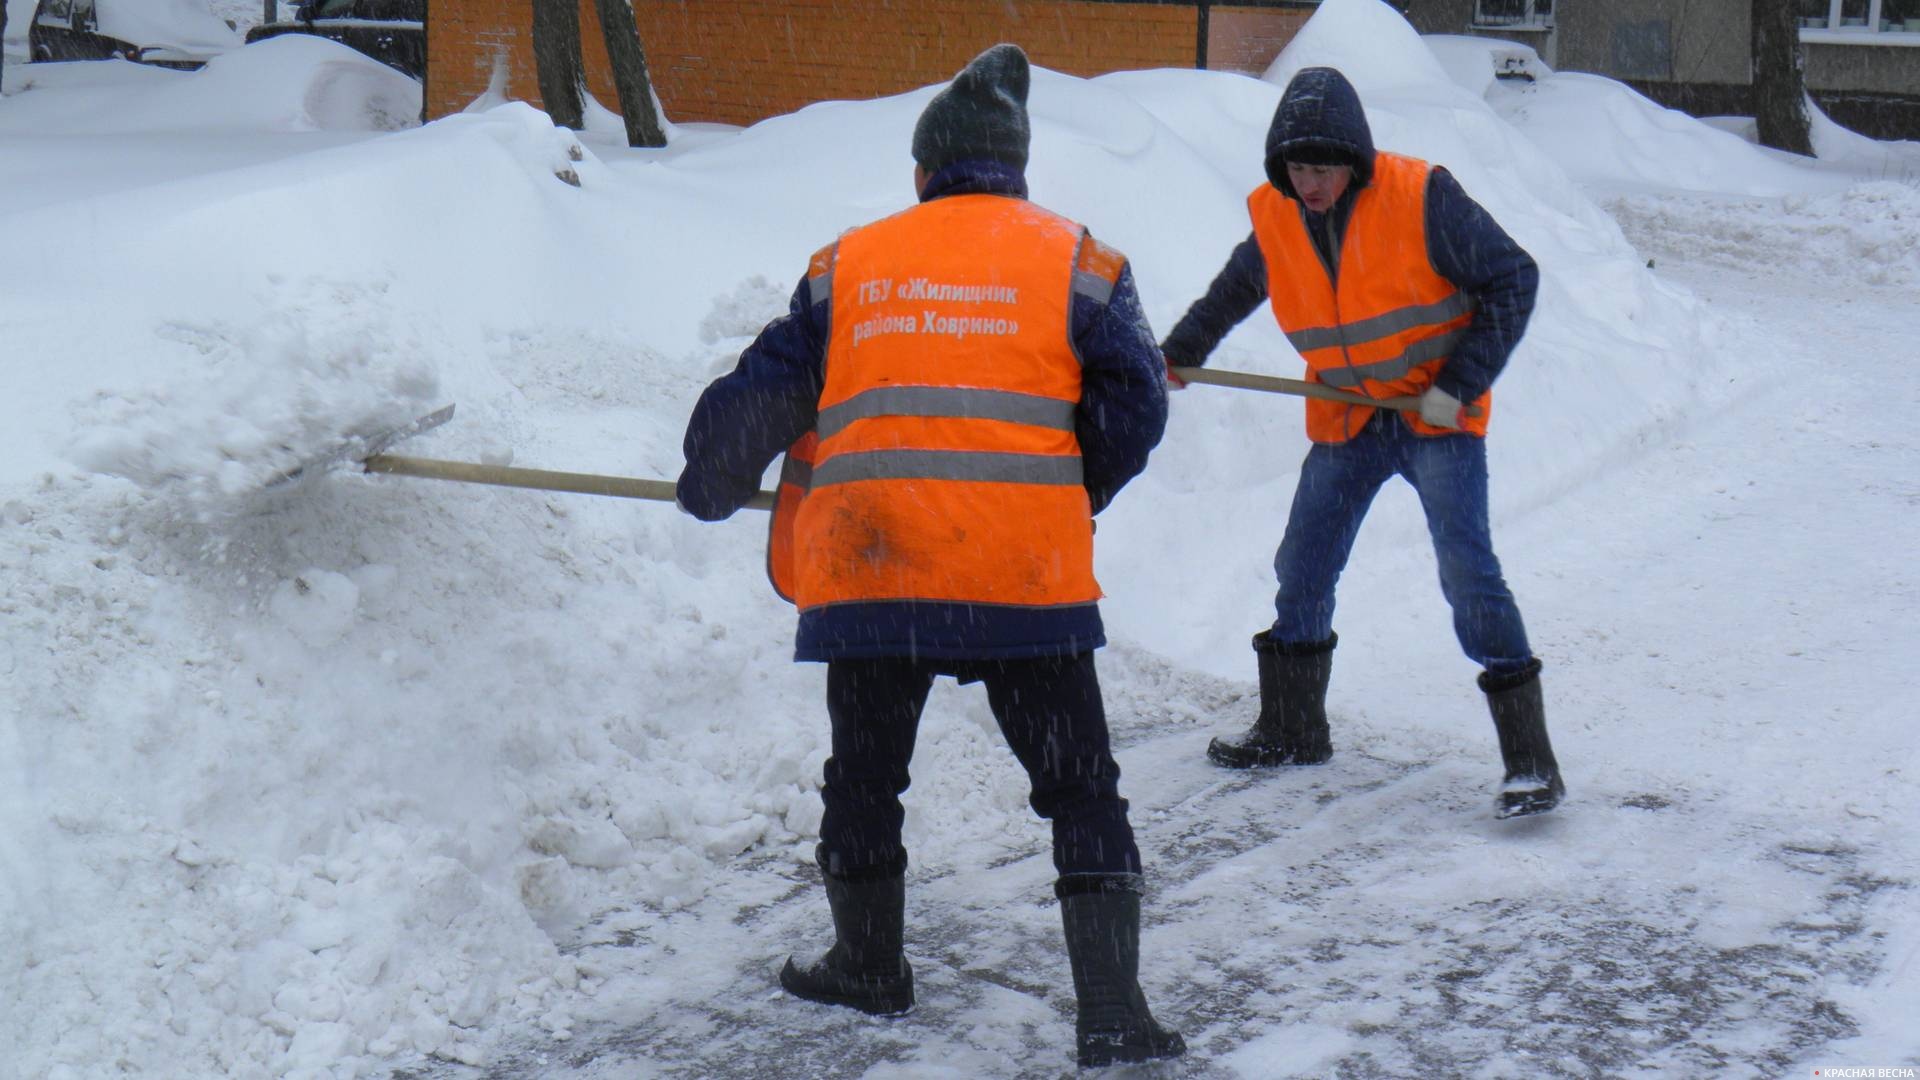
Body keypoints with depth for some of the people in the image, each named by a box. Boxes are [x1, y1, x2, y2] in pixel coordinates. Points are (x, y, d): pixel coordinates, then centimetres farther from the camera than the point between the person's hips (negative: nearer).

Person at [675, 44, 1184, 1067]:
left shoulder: (847, 264, 11)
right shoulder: (1076, 259, 6)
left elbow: (761, 393, 12)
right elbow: (1133, 404, -1)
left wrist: (709, 488, 29)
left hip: (866, 569, 2)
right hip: (1028, 576, -2)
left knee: (865, 772, 22)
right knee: (1080, 789, 4)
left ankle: (868, 962, 35)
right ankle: (1112, 1012, -2)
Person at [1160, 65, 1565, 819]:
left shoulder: (1421, 198, -18)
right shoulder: (1274, 220, -2)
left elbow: (1513, 278, -12)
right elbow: (1234, 291, 21)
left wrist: (1460, 384, -16)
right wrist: (1176, 356, 28)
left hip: (1437, 417, -6)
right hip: (1345, 419, 6)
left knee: (1467, 571, -15)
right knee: (1302, 569, 10)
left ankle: (1530, 758, -10)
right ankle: (1291, 731, 30)